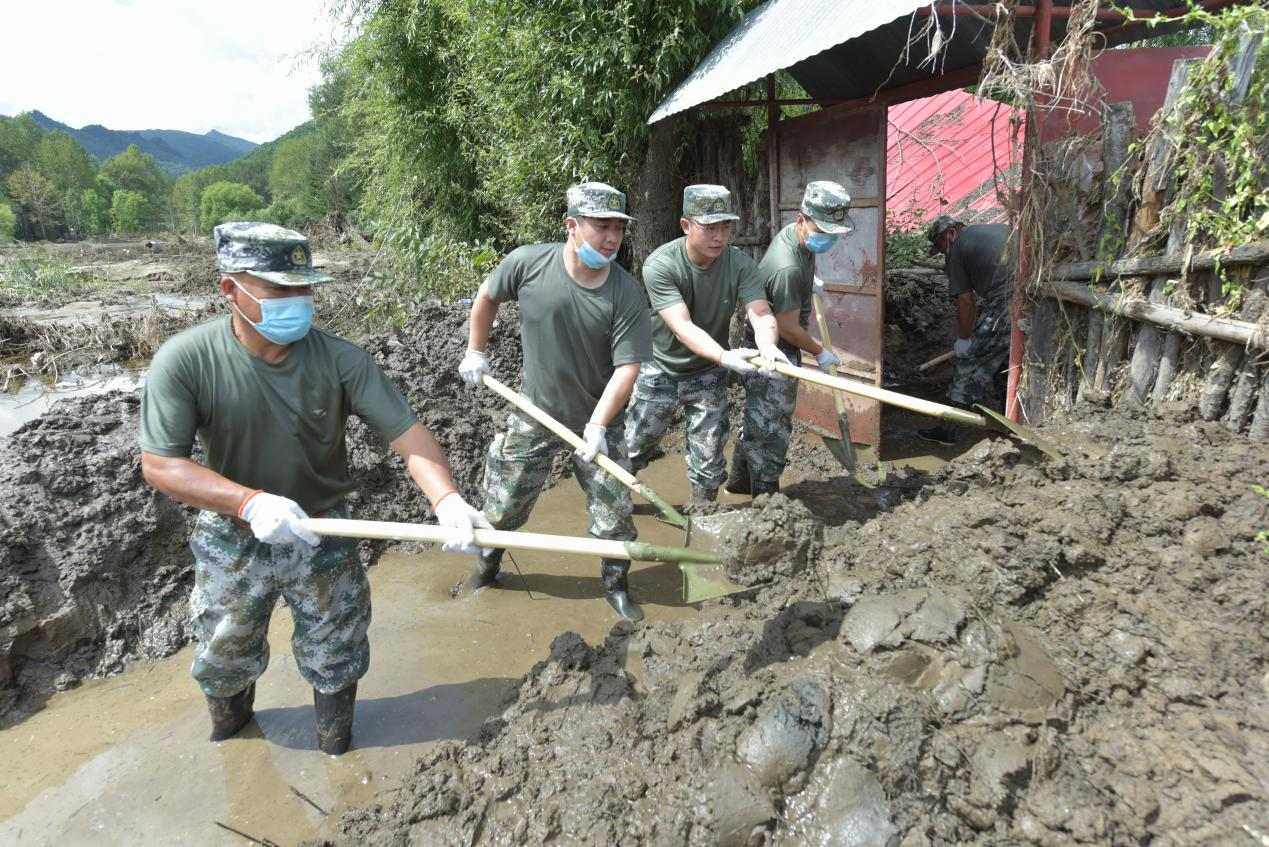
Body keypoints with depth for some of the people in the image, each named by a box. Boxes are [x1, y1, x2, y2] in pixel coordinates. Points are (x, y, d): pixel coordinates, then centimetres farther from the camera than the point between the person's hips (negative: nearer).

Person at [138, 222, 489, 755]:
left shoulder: (339, 360, -21)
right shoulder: (184, 361, -22)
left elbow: (407, 433, -26)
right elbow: (159, 464, -23)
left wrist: (448, 500, -44)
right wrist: (251, 502, -37)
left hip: (323, 536, 0)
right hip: (232, 540, 1)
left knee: (336, 659, 17)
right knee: (224, 655, 26)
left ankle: (336, 749, 48)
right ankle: (228, 725, 61)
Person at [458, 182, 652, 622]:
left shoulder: (626, 293, -19)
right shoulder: (528, 263, -16)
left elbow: (627, 366, -19)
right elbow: (487, 295, 5)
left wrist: (597, 426, -26)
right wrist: (475, 352, 11)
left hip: (598, 417, -1)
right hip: (535, 410, 1)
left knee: (615, 511, 3)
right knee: (503, 503, 12)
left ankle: (617, 586, 28)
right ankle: (485, 570, 40)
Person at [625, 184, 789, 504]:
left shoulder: (741, 265, -15)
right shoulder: (660, 265, -25)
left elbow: (761, 314, -26)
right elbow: (683, 327, -35)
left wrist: (768, 346, -50)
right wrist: (724, 356, -52)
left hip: (707, 375, 2)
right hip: (661, 371, -2)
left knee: (708, 464, 6)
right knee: (631, 453, 13)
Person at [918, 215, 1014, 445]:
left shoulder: (956, 250, 4)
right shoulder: (1003, 229, 23)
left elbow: (966, 301, 0)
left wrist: (963, 339, 9)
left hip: (1002, 310, -6)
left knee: (970, 368, 6)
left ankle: (946, 430, 13)